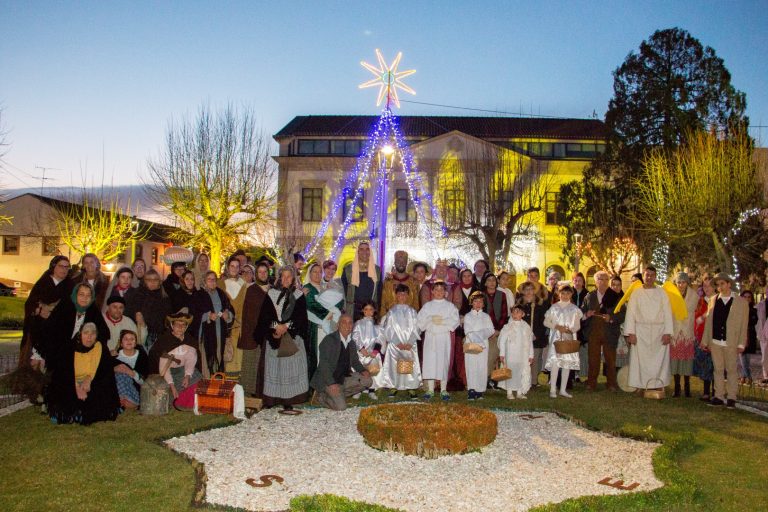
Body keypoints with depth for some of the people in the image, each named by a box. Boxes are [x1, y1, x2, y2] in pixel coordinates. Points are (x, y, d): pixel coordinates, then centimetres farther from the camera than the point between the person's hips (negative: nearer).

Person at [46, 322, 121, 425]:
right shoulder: (68, 348, -9)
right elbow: (62, 371, -13)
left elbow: (104, 369, -3)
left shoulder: (100, 348, -3)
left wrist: (89, 379, -21)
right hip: (68, 385, -1)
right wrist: (76, 388, -26)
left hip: (91, 383, 2)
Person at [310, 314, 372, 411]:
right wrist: (331, 383, -28)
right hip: (328, 380, -7)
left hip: (344, 379, 8)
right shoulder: (329, 340, -14)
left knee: (368, 381, -6)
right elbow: (323, 364, -19)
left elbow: (355, 361, 20)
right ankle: (323, 396, 5)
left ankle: (340, 394, 2)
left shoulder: (351, 343, 7)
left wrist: (363, 370, -3)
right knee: (340, 406, -23)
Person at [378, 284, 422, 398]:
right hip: (394, 344, -1)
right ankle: (393, 388, 3)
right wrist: (398, 342, -9)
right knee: (394, 366, -5)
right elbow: (388, 329, 1)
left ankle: (411, 388, -1)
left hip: (410, 345, 1)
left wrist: (410, 343, -8)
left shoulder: (412, 311, 9)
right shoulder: (392, 311, 6)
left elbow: (415, 328, 5)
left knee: (411, 366, -5)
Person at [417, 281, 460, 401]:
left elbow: (455, 320, -5)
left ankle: (443, 390, 5)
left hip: (444, 337, -1)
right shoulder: (427, 306, 11)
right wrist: (431, 319, -14)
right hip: (430, 337, 1)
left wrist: (442, 321, -16)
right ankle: (430, 390, 7)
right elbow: (419, 320, 1)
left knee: (443, 362, -3)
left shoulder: (450, 306, 6)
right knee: (429, 361, -1)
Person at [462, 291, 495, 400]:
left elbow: (491, 330, 3)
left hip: (483, 345, 2)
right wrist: (474, 338, -14)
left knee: (482, 367, -2)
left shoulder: (486, 316, 15)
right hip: (471, 344, -2)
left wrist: (480, 334, -10)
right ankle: (471, 391, -7)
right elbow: (468, 331, -2)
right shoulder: (467, 316, 9)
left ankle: (479, 391, 2)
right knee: (471, 366, -7)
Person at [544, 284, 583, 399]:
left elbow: (578, 325, 8)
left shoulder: (574, 309, 8)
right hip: (556, 337, -2)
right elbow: (546, 321, 5)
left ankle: (563, 389, 11)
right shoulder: (554, 307, 4)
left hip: (569, 338, 2)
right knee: (555, 362, -13)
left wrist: (570, 330, -12)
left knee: (567, 363, 2)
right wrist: (556, 327, -10)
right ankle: (552, 389, -10)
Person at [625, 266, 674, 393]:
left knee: (659, 360, 0)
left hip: (659, 332, 1)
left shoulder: (662, 293, 7)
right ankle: (641, 386, 5)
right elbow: (630, 313, 1)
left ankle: (658, 385, 6)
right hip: (640, 332, 0)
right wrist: (631, 333, -8)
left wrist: (668, 332, -7)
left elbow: (667, 313, 2)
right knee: (640, 359, -1)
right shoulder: (636, 293, 6)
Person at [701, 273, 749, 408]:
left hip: (731, 343, -3)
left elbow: (744, 325, -1)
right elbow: (708, 321, 7)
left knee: (732, 370, 4)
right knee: (718, 370, 9)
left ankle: (731, 398, 11)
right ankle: (719, 396, 15)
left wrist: (741, 344, -6)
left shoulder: (741, 302, 0)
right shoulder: (713, 300, 6)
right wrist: (705, 340, 6)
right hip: (715, 341, 3)